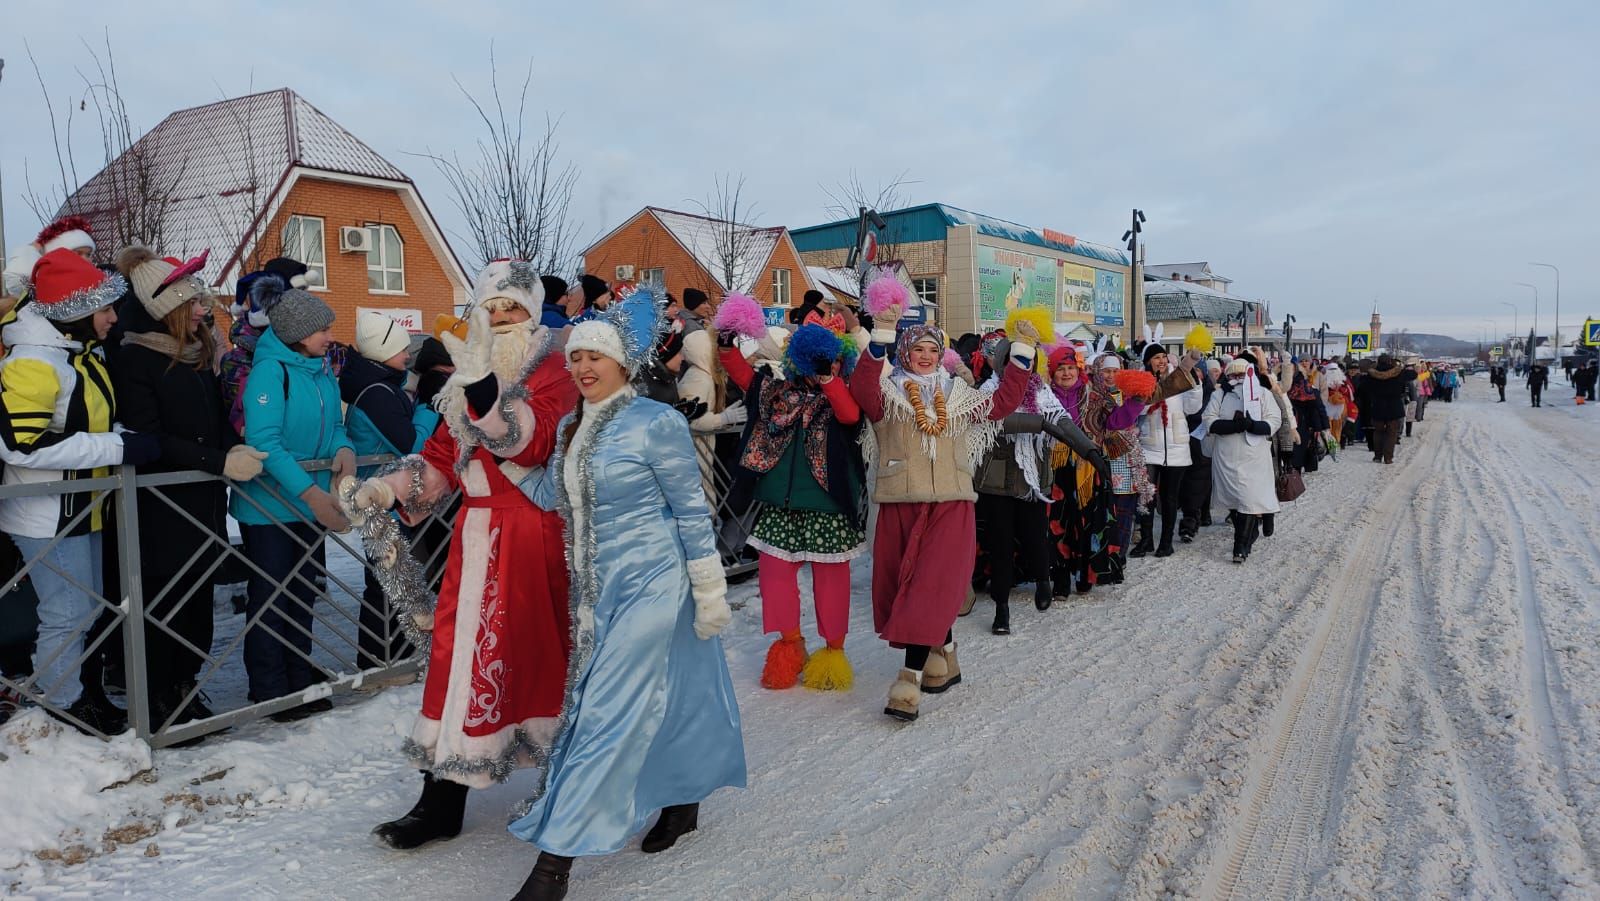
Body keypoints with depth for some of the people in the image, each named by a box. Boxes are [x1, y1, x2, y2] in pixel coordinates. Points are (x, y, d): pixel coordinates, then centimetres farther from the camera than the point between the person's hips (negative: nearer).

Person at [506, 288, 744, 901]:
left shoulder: (656, 423, -13)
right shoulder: (569, 427, 9)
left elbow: (692, 510, -10)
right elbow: (546, 494, 6)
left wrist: (709, 590, -9)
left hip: (649, 586, -7)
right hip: (595, 591, 7)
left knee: (609, 713, -4)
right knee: (659, 699, 18)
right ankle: (682, 803, 38)